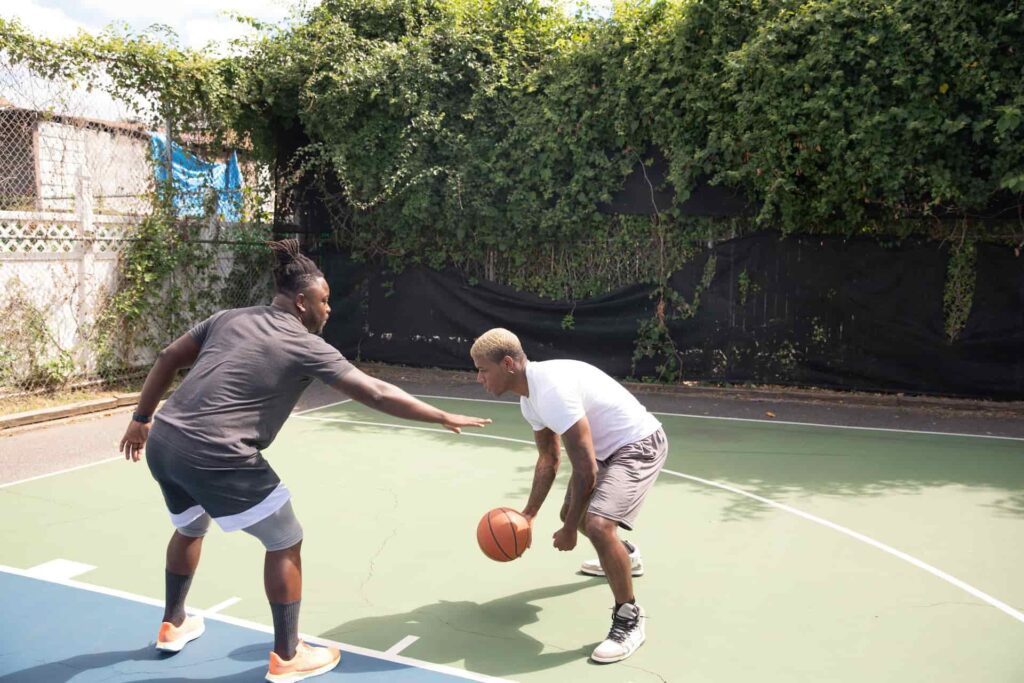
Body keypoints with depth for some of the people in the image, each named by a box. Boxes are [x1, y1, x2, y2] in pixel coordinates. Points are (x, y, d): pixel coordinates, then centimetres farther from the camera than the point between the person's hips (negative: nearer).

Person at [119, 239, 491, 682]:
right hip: (215, 456, -8)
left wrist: (141, 420, 25)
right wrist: (445, 419, 2)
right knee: (285, 543, 9)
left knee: (190, 528, 34)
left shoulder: (230, 318, 14)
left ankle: (173, 625, 51)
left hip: (163, 441, 8)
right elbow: (377, 395, -5)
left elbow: (168, 358, 15)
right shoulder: (307, 346, -4)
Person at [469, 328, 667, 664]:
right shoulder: (530, 396, 1)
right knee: (571, 512, 24)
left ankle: (629, 619, -6)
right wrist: (528, 514, 6)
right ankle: (626, 556, 54)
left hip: (639, 444, -10)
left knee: (598, 523, -27)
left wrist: (569, 530, -16)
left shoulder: (552, 388, -31)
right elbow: (548, 459, 14)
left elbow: (585, 470, -28)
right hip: (607, 446, 10)